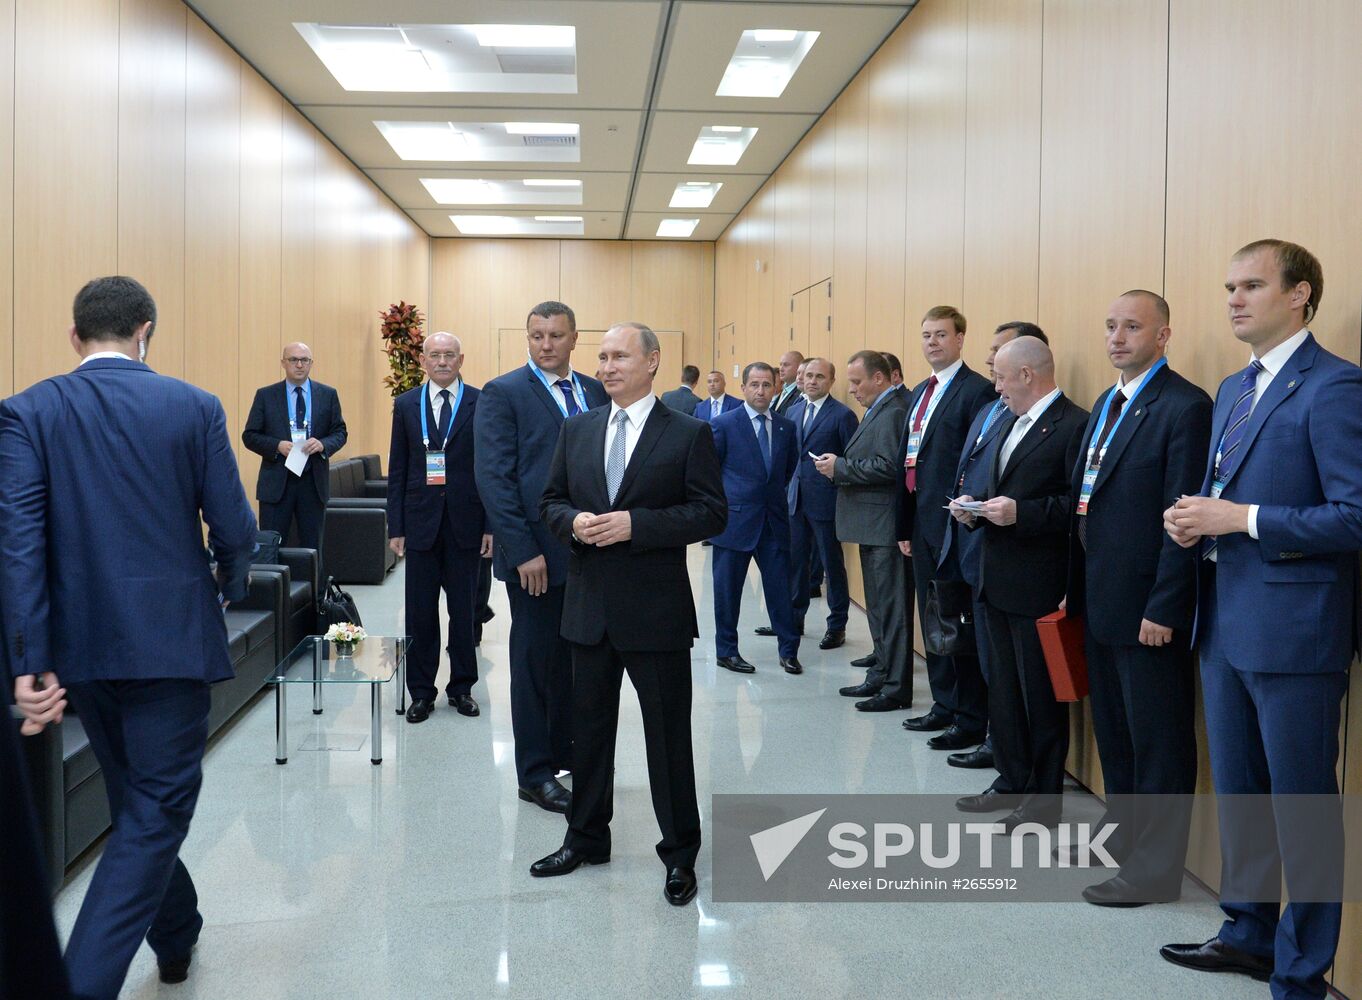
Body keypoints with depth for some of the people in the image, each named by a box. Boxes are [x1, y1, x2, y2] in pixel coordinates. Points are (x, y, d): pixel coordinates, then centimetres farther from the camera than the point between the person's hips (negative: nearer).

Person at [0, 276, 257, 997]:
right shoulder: (194, 407, -5)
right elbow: (234, 528, -5)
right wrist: (228, 587, 16)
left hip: (80, 642, 4)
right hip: (172, 639, -3)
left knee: (134, 801, 22)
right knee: (157, 810, 4)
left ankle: (176, 936, 41)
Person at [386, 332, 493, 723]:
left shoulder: (481, 403, 0)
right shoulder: (406, 405, 6)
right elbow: (397, 470, 7)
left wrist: (492, 524, -5)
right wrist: (396, 526, 2)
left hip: (466, 522, -1)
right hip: (421, 521, 1)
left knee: (464, 610, 8)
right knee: (420, 612, 6)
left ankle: (461, 687, 21)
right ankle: (421, 692, 16)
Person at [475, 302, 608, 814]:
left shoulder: (595, 392, 11)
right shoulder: (503, 393, -6)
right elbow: (494, 478, -12)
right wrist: (523, 551, -17)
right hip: (536, 553, -5)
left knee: (575, 658, 13)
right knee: (535, 661, 5)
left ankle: (568, 752, 28)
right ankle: (535, 774, 16)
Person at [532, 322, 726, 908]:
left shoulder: (689, 435, -6)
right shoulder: (577, 430, 8)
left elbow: (711, 512, -11)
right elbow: (552, 501, 12)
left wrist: (635, 524, -20)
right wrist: (575, 523, -11)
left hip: (656, 609, -4)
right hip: (589, 604, 5)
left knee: (668, 733, 4)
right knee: (589, 727, 16)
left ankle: (679, 854, 19)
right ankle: (586, 839, 32)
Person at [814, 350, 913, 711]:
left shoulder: (893, 412, -16)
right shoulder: (879, 410, 16)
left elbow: (888, 466, -25)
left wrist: (840, 467, -17)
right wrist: (839, 465, 2)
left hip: (886, 529, -11)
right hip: (874, 528, 11)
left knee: (891, 608, -4)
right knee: (878, 607, 18)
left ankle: (896, 688, 3)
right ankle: (881, 677, 28)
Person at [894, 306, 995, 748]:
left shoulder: (978, 391, -11)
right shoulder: (921, 392, 16)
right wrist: (905, 525, 15)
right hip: (923, 525, 9)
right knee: (932, 618, 16)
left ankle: (971, 720, 8)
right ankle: (944, 705, 28)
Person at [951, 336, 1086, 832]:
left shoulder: (1073, 425, -13)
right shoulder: (1010, 425, 16)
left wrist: (1021, 513, -25)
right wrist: (976, 509, 3)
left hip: (1039, 585, -9)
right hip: (998, 581, 9)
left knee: (1041, 693, 4)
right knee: (1004, 689, 17)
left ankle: (1044, 797, 17)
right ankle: (1015, 781, 30)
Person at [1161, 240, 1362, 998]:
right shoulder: (1235, 389, 15)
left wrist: (1240, 519, -20)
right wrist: (1198, 520, 0)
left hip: (1293, 631, -9)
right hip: (1227, 624, 9)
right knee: (1237, 792, 19)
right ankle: (1250, 935, 36)